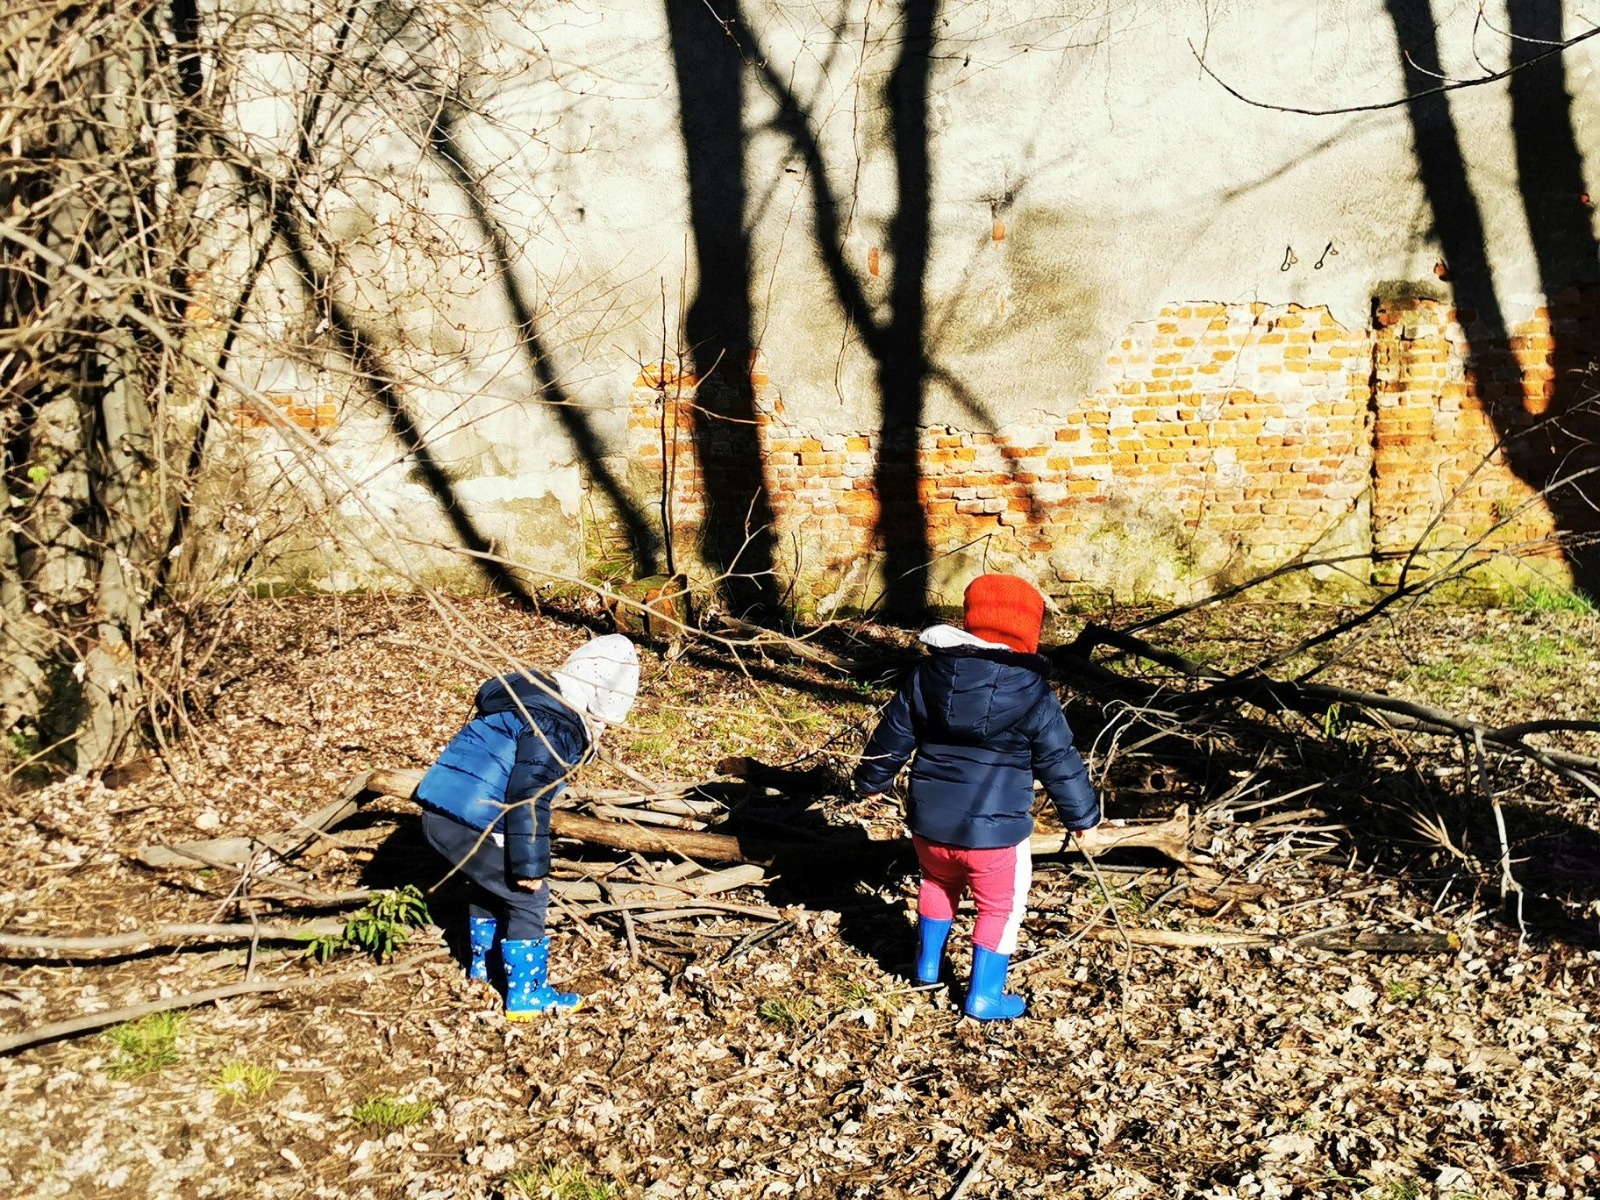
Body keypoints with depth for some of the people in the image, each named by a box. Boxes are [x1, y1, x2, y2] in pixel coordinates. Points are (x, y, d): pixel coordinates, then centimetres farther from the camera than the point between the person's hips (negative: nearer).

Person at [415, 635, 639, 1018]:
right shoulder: (554, 727, -17)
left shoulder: (529, 693, 12)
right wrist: (530, 867, -14)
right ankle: (526, 994, 9)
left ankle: (483, 960, 45)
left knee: (492, 882, 29)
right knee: (527, 895, 2)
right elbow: (528, 800, -20)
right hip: (466, 823, -10)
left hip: (439, 812, 10)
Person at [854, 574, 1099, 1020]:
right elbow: (1060, 763, -4)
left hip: (929, 824, 4)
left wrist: (871, 779, 25)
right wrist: (1082, 814, 11)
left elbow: (891, 736, 8)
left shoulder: (926, 678, -2)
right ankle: (984, 995, 20)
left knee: (938, 882, 30)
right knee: (1000, 907, 14)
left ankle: (928, 963, 43)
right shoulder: (1032, 696, -12)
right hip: (995, 830, -4)